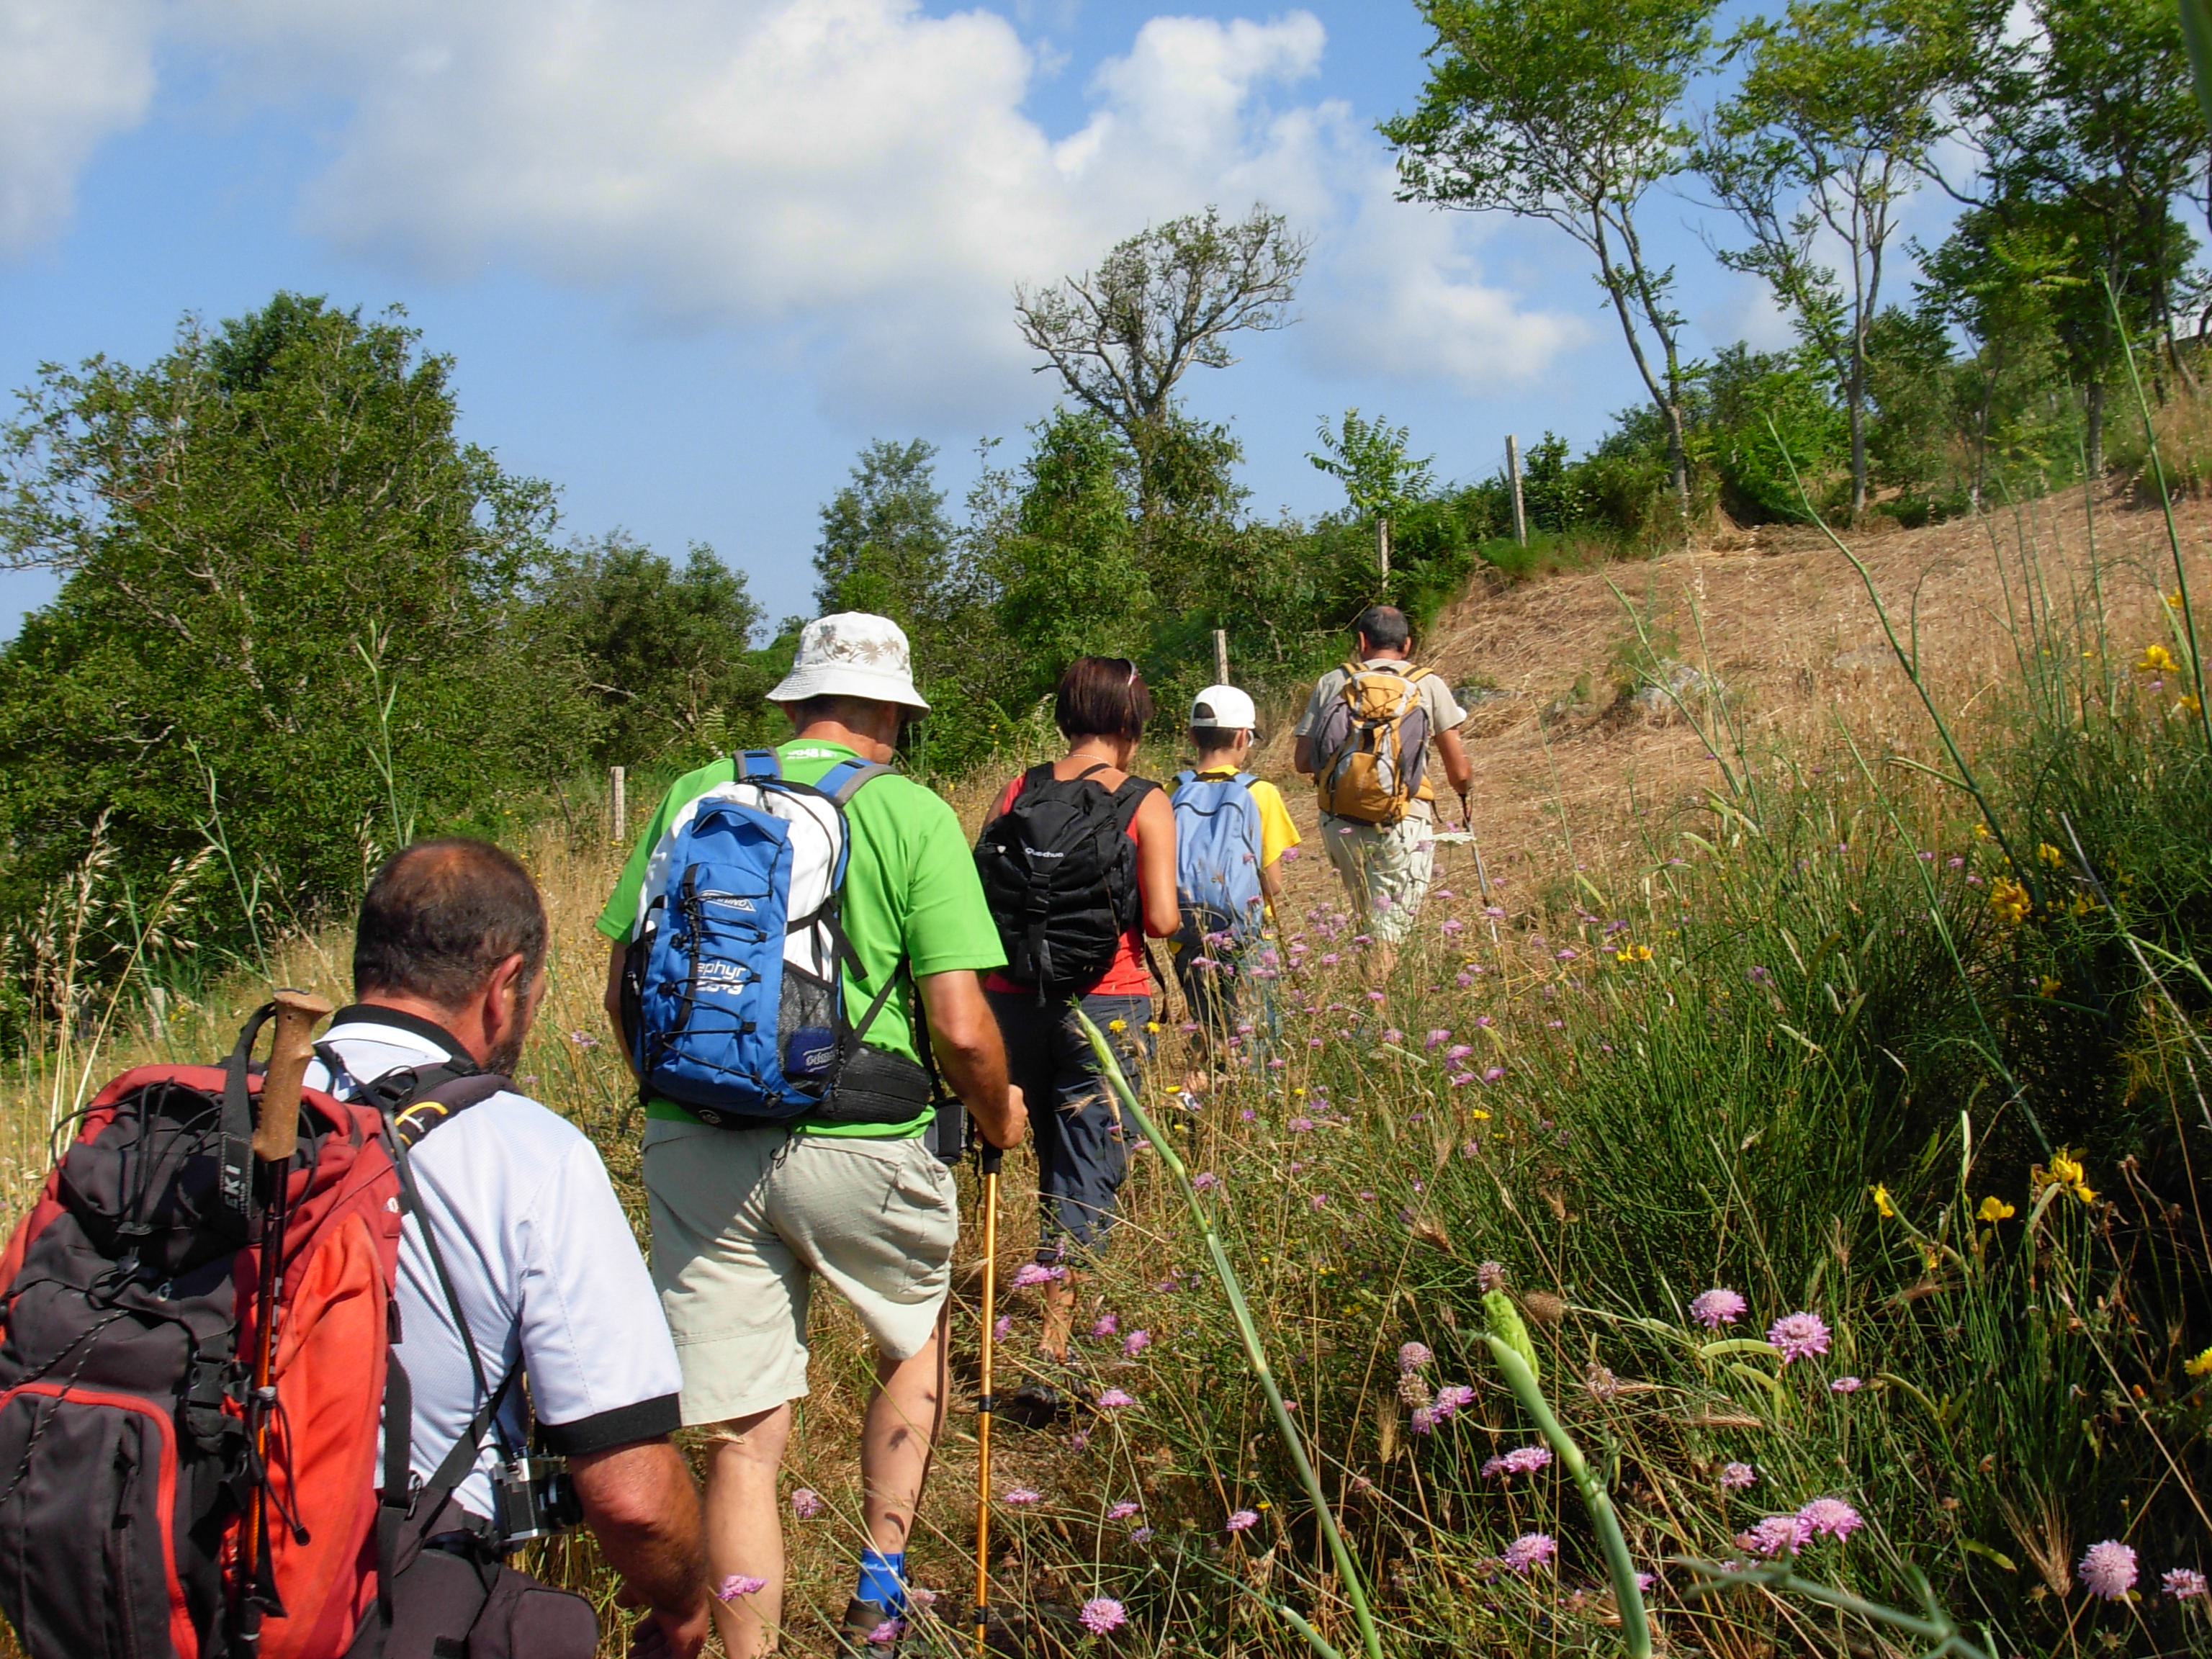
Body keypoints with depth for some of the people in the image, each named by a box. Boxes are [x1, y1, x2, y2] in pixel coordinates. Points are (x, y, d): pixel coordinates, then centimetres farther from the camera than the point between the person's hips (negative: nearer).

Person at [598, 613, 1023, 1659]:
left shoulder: (692, 796, 7)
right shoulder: (911, 813, -4)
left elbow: (621, 991, 10)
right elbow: (961, 1028, -10)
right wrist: (999, 1119, 10)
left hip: (691, 1144, 2)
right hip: (856, 1149, -2)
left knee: (739, 1434, 8)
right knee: (917, 1339, 26)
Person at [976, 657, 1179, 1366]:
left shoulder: (1018, 792, 3)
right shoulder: (1143, 803, -6)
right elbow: (1161, 919, -11)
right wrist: (1167, 917, 11)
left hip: (1013, 999, 4)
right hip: (1104, 1006, -4)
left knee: (1054, 1159, 22)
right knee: (1088, 1171, 2)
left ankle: (1056, 1301, 35)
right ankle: (1054, 1345, -3)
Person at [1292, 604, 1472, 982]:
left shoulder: (1332, 683, 6)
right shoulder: (1428, 686, 3)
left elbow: (1302, 762, 4)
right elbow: (1459, 773, 3)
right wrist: (1463, 789, 27)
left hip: (1340, 823, 3)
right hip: (1403, 825, -3)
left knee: (1368, 920, 21)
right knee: (1389, 929, -4)